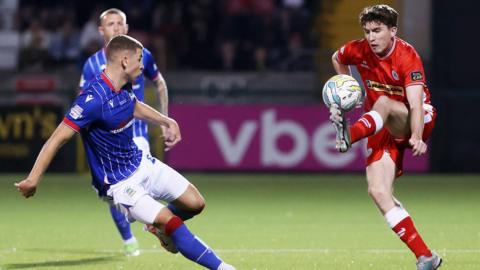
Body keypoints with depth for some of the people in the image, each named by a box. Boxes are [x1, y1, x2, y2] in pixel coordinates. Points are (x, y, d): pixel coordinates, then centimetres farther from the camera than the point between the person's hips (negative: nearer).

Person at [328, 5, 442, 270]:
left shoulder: (407, 57, -19)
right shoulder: (358, 50, -4)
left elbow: (416, 103, -32)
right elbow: (336, 59, 21)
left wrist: (417, 137, -48)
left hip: (410, 123, -5)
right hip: (382, 128, 5)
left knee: (384, 103, -37)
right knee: (378, 192, -15)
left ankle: (350, 134, -69)